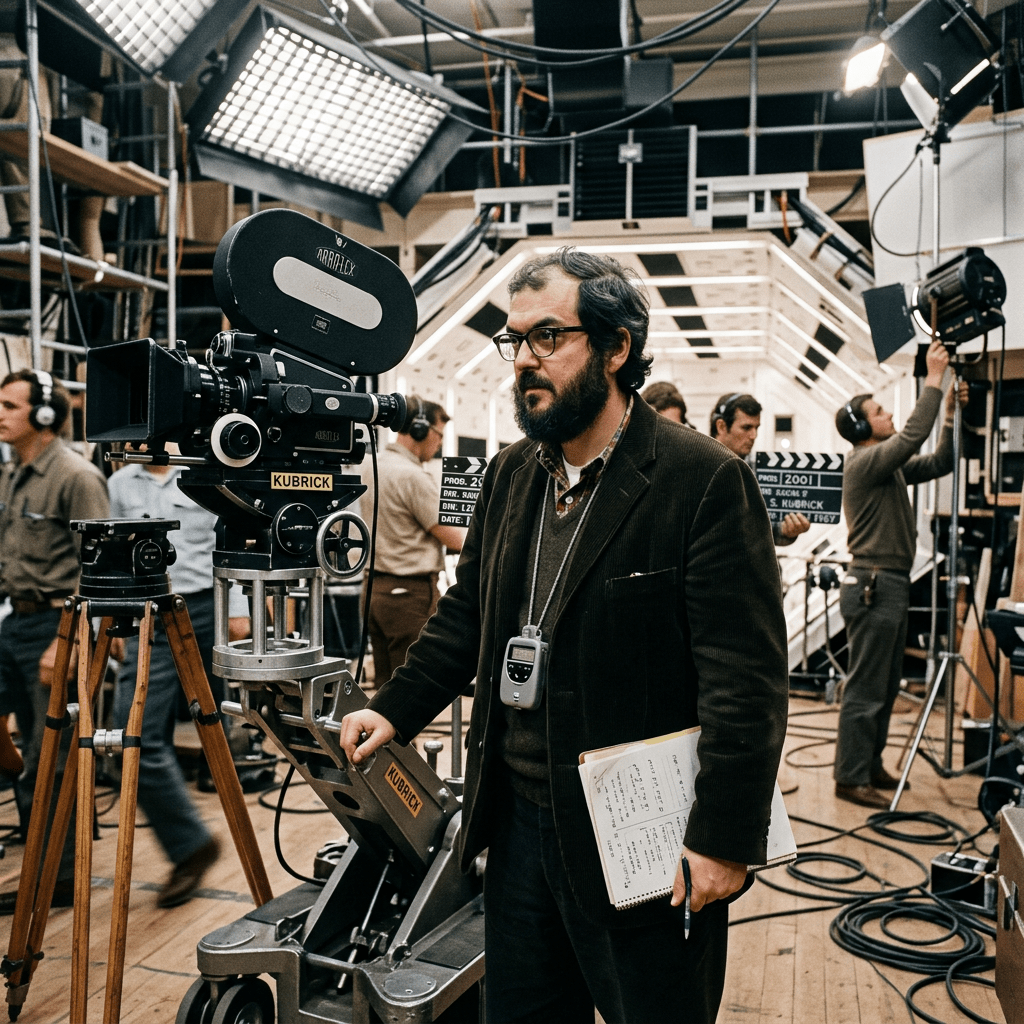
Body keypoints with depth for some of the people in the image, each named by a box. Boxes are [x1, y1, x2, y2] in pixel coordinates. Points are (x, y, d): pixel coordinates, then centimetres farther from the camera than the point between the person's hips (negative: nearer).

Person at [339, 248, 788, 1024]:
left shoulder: (705, 480, -16)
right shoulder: (510, 475, 7)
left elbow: (747, 682, -17)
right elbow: (468, 612, 16)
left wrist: (726, 841, -17)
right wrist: (397, 709, 6)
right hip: (521, 819, 7)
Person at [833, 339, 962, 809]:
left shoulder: (890, 466, 15)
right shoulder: (865, 463, -13)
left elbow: (939, 463, 18)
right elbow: (912, 436, -26)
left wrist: (952, 414, 8)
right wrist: (933, 379, -19)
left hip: (892, 584, 10)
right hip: (873, 586, -10)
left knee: (886, 687, 16)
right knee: (865, 690, -5)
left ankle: (870, 766, 26)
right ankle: (851, 779, 2)